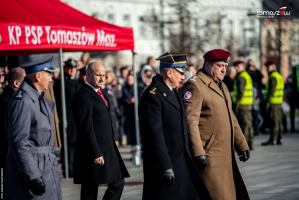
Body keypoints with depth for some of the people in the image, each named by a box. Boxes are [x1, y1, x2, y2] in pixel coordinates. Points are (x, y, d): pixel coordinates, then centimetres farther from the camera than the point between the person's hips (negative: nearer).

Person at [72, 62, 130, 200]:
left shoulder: (100, 93, 15)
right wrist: (96, 153, -23)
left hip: (108, 150, 10)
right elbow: (86, 128, -20)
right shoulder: (83, 96, -15)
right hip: (93, 150, -10)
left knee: (117, 184, 9)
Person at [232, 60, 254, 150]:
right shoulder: (248, 76, 17)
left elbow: (240, 93, -19)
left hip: (242, 104, -10)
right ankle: (250, 143, 13)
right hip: (249, 104, 10)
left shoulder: (241, 78, -13)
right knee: (248, 124, 10)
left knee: (243, 124, -8)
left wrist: (236, 105, -18)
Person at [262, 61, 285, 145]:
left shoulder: (272, 77, -13)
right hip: (279, 103, 10)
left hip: (273, 103, -10)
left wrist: (267, 102, -19)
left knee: (274, 122, -9)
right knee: (279, 122, 9)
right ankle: (279, 139, 10)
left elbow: (271, 91, -20)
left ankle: (272, 140, -8)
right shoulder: (280, 77, 17)